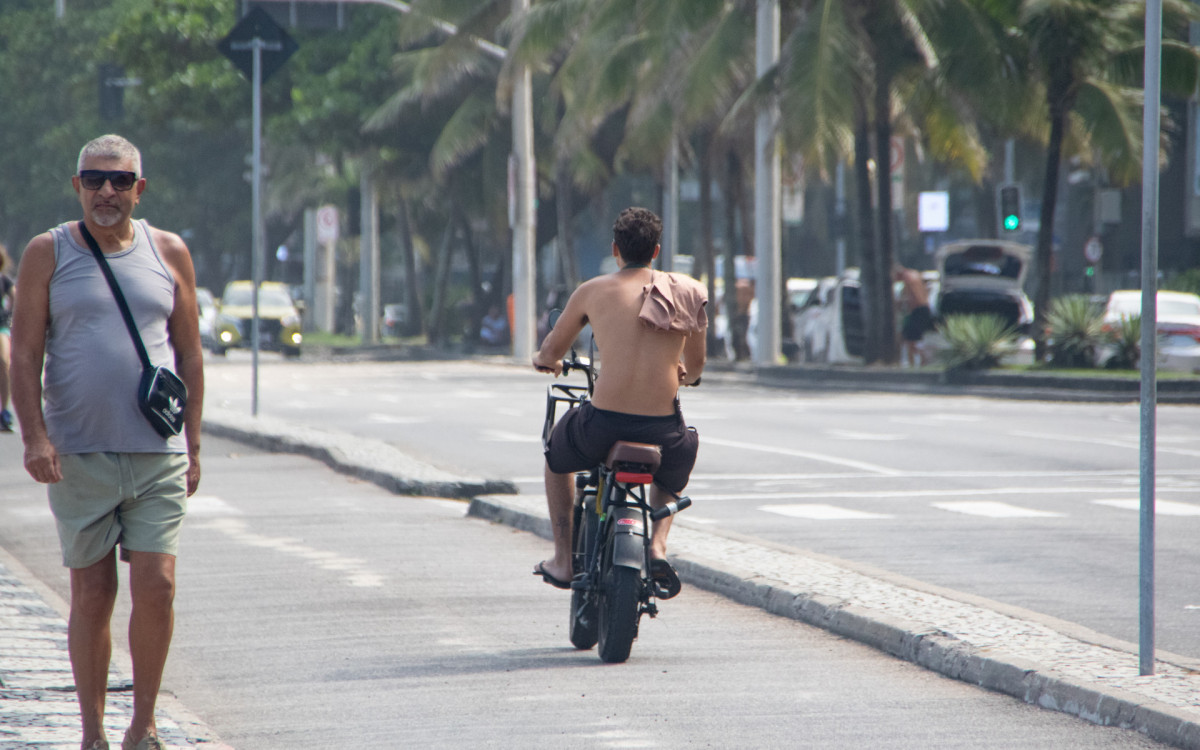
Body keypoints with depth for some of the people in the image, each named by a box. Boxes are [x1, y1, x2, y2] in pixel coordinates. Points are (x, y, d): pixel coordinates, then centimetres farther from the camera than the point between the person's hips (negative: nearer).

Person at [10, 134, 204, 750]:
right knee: (92, 594, 1)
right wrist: (34, 436, -12)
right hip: (77, 456, -1)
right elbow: (24, 354, 0)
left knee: (156, 588, -8)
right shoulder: (47, 254, 4)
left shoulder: (168, 254, 10)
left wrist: (192, 445, 10)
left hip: (158, 455, 1)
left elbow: (189, 354, 14)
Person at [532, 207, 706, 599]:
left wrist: (544, 360, 40)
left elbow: (550, 354, 15)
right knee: (672, 470, 38)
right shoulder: (686, 293, 5)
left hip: (603, 424, -1)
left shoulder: (592, 291, 3)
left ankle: (563, 561, 33)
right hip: (663, 430, 1)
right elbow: (695, 367, 18)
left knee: (557, 453, 34)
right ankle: (657, 544, 13)